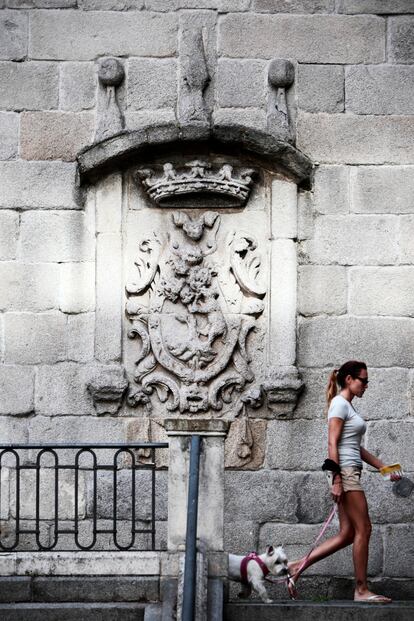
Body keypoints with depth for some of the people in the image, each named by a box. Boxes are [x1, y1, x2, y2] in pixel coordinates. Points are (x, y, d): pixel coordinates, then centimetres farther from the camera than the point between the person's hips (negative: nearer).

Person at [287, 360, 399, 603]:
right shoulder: (340, 404, -7)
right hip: (345, 471, -10)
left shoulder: (349, 406, 21)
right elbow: (333, 443, -14)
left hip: (351, 472, 10)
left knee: (347, 534, 6)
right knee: (363, 529, -5)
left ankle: (297, 566, 6)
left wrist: (383, 467, 21)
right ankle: (362, 590, 0)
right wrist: (337, 480, -19)